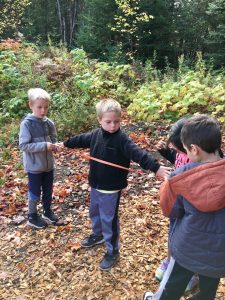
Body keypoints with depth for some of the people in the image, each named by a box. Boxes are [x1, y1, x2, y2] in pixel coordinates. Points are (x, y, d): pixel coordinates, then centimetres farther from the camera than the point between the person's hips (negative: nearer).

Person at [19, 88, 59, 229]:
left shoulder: (49, 123, -2)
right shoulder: (26, 124, -17)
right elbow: (23, 145, -20)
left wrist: (54, 146, -14)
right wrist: (44, 146, -27)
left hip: (48, 164, 5)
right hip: (34, 166, -5)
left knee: (48, 191, 19)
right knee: (35, 193, 10)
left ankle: (47, 212, 40)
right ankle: (32, 217, 30)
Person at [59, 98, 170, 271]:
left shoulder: (122, 139, -20)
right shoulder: (95, 135, -1)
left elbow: (138, 153, -32)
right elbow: (81, 139, 17)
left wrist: (156, 167, -45)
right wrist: (65, 144, 32)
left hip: (111, 189, -7)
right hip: (95, 186, 7)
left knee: (109, 220, 6)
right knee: (94, 213, 26)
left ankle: (113, 251, 26)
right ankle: (98, 235, 53)